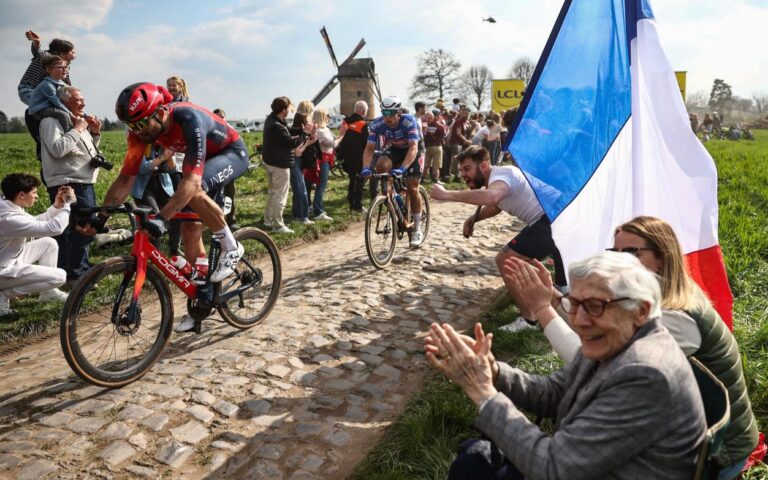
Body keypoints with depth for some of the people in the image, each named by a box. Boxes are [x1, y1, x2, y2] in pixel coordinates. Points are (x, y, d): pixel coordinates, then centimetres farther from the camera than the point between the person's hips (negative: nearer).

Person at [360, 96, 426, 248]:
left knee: (412, 188, -12)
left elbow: (413, 148, -42)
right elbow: (369, 148, -25)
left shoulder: (409, 121, -34)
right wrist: (366, 167, -44)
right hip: (394, 149, 3)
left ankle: (417, 230, 1)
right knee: (380, 166, -29)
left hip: (414, 150, -3)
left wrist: (402, 168, -57)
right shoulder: (377, 124, -24)